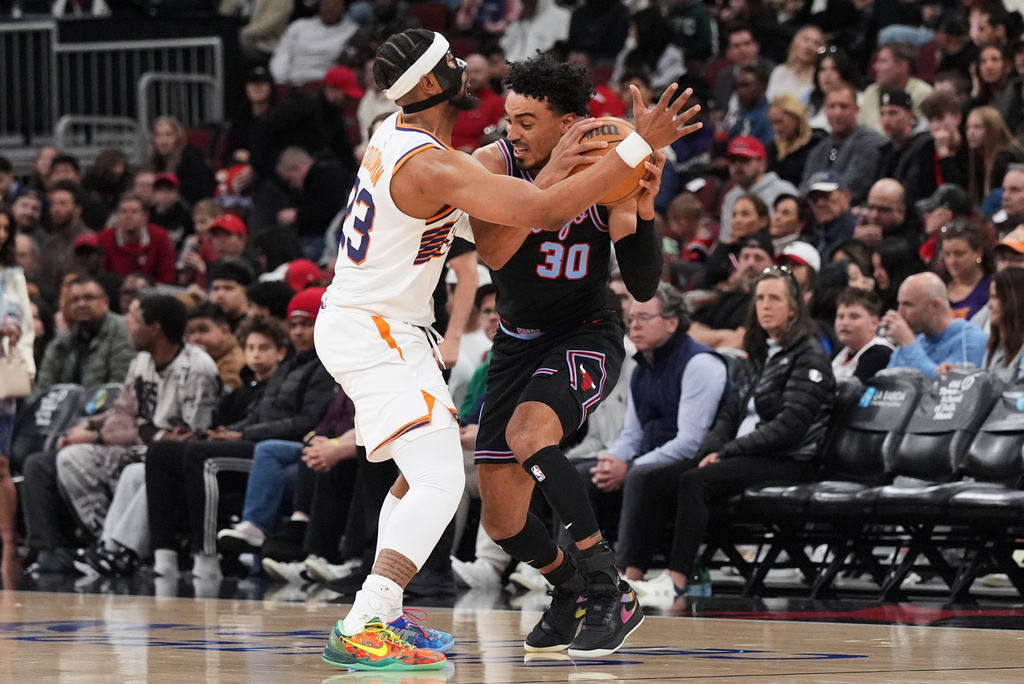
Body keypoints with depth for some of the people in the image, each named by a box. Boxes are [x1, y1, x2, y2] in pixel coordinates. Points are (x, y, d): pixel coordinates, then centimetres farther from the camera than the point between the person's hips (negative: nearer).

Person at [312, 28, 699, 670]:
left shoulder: (395, 132, 6)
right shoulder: (433, 166, -24)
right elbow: (545, 212, -31)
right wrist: (640, 146, -27)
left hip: (355, 323, 11)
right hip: (375, 334, -11)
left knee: (425, 466, 24)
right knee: (441, 479, -19)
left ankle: (382, 614, 23)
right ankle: (359, 632, -30)